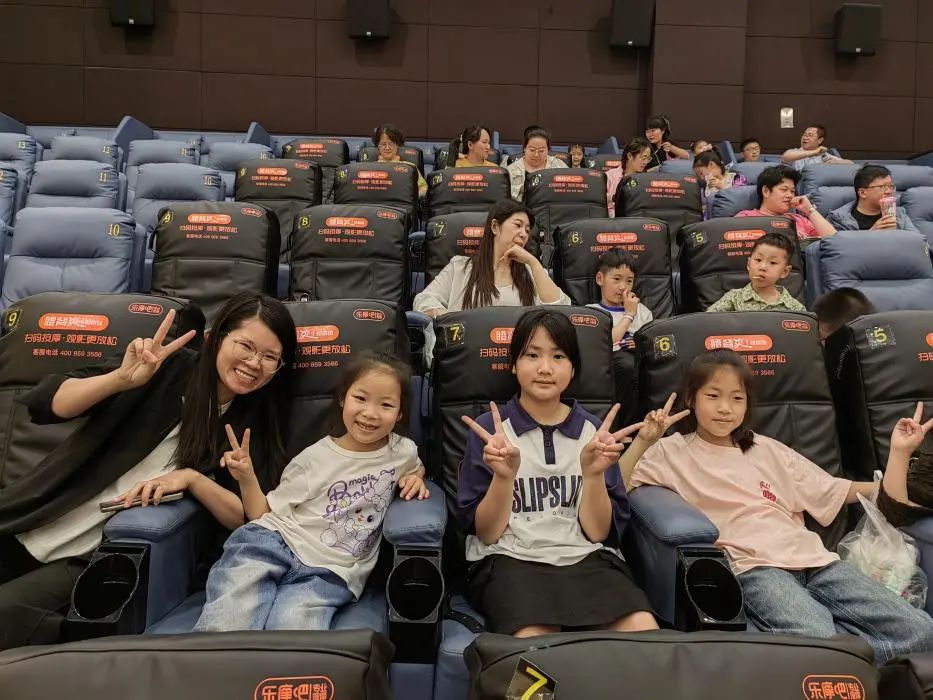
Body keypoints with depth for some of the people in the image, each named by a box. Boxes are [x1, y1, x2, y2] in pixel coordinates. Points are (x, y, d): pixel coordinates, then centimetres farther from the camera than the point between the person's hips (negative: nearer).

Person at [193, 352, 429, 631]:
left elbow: (413, 467, 36)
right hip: (272, 545, 0)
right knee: (225, 626, -27)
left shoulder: (403, 451, 9)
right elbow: (265, 515, 10)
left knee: (292, 625, -32)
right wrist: (247, 479, -7)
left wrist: (415, 477, 12)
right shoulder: (315, 457, 6)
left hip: (329, 574, 0)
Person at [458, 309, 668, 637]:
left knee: (645, 634, -25)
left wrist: (594, 473, -14)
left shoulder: (593, 431, 8)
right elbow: (487, 534, -1)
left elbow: (600, 532, 3)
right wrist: (503, 475, -19)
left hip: (586, 558, 3)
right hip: (509, 560, -2)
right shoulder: (489, 429, 2)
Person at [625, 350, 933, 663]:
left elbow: (833, 492, 24)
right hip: (753, 566, -5)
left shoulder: (768, 451, 21)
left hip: (813, 558, 6)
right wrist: (642, 440, -16)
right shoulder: (674, 452, 7)